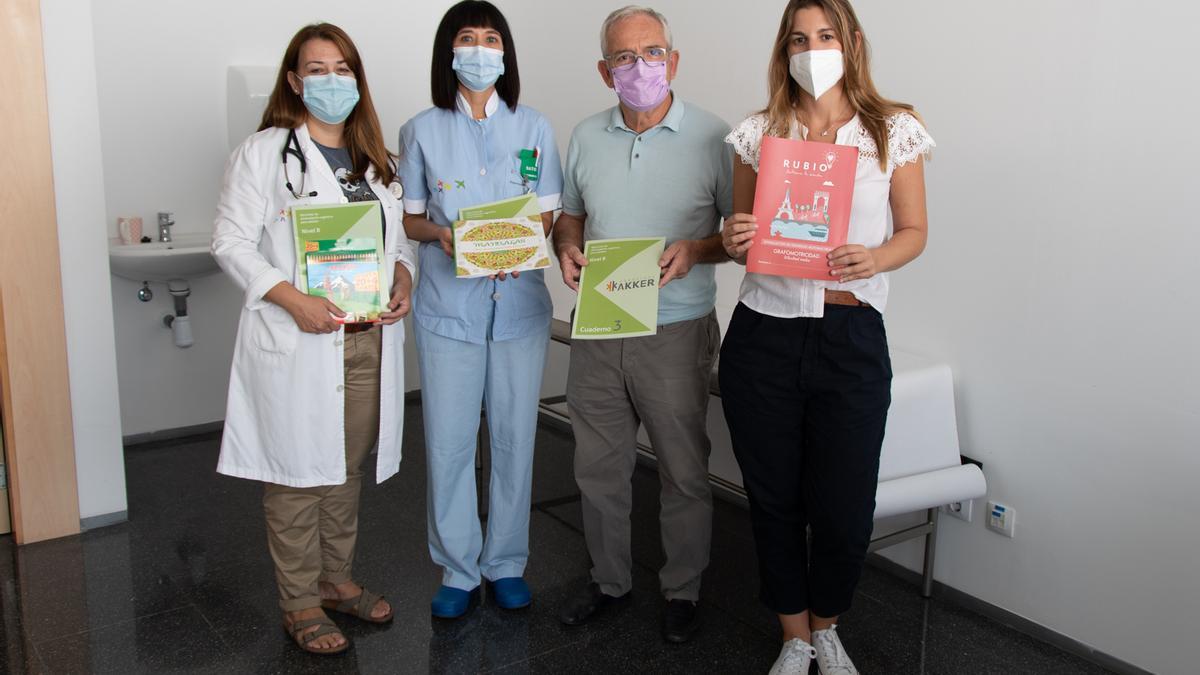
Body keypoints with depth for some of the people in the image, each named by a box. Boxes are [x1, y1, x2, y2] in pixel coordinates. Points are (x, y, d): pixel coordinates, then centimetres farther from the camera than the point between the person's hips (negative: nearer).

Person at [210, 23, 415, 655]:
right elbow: (231, 243, -7)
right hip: (295, 342, -5)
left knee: (348, 466, 15)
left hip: (368, 339, 5)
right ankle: (299, 602, 18)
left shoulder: (377, 158, 14)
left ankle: (336, 578, 32)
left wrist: (402, 282, -2)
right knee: (297, 471, 3)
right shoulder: (262, 153, -3)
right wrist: (293, 300, -19)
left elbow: (399, 238, 19)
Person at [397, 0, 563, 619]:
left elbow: (547, 214, 8)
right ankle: (458, 569, 18)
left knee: (514, 436, 7)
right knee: (448, 441, 2)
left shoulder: (532, 127, 6)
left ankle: (506, 563, 23)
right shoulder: (422, 131, 4)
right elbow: (408, 219, 7)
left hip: (519, 302, 1)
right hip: (448, 306, -1)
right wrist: (441, 234, -15)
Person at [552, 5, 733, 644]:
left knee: (683, 471, 8)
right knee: (598, 466, 15)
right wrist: (567, 248, -4)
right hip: (597, 328, 4)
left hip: (676, 332, -4)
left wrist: (696, 250, -21)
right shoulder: (586, 136, 7)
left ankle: (682, 590, 28)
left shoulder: (711, 137, -6)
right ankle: (608, 578, 35)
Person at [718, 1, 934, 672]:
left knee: (845, 509, 3)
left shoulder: (897, 131, 4)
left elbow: (914, 231, 7)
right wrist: (734, 241, -10)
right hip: (763, 335, 1)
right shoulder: (758, 133, 6)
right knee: (775, 500, 10)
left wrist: (875, 258, -14)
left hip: (852, 339, -1)